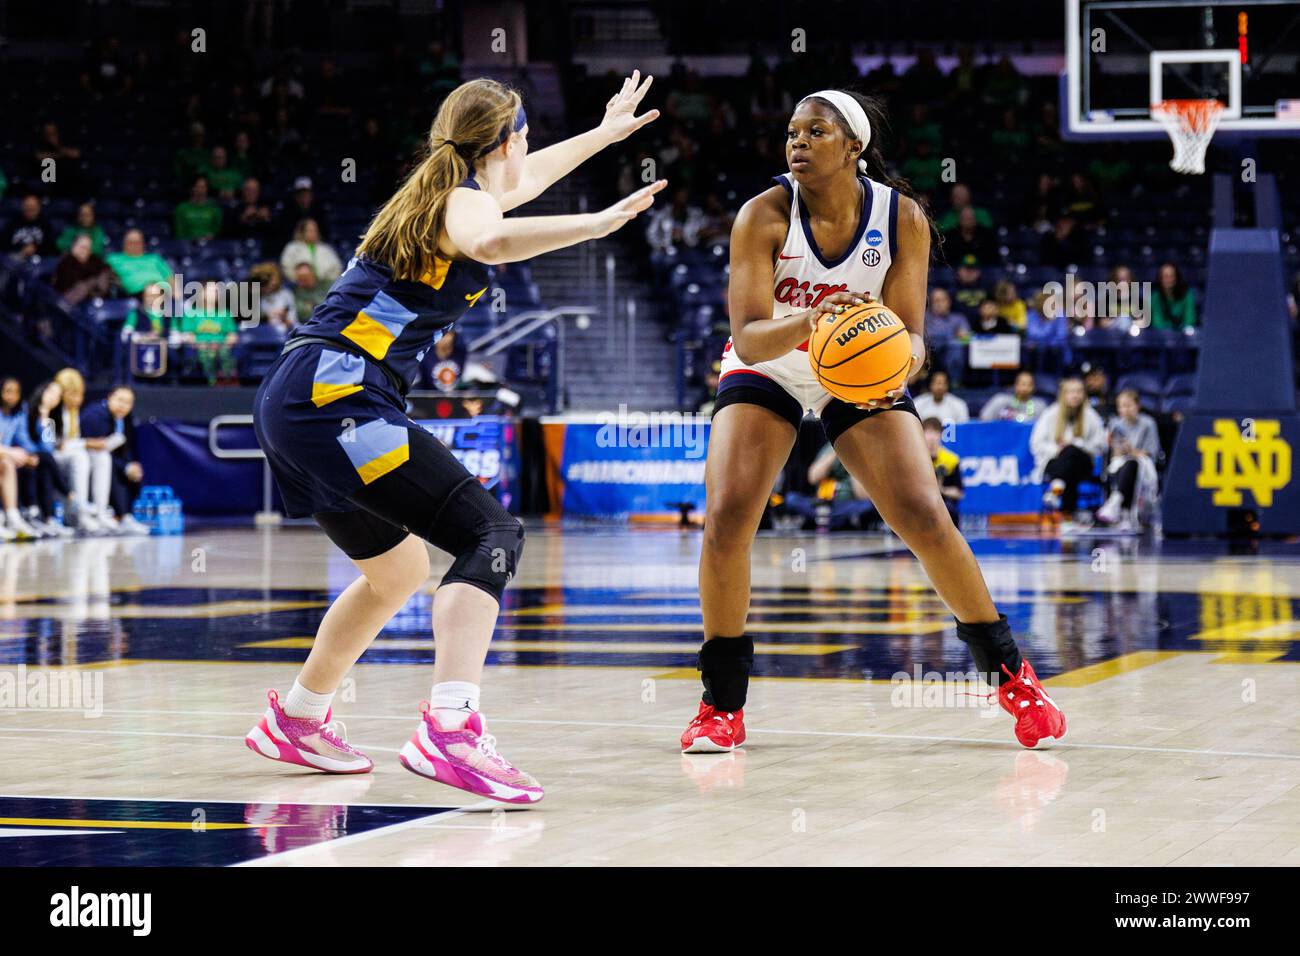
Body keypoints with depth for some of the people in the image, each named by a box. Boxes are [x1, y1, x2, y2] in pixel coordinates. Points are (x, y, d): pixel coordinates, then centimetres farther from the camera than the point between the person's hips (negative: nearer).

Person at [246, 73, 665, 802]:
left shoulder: (437, 192, 23)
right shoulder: (464, 200, -5)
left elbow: (526, 178, 44)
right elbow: (492, 242, -32)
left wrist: (606, 133, 57)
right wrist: (600, 222, -32)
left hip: (296, 405, 10)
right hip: (338, 396, -10)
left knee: (399, 571, 27)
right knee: (492, 534, -18)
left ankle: (296, 721, 40)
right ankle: (451, 729, -36)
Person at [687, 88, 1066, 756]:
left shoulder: (903, 218, -18)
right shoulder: (763, 216, -23)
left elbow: (911, 333, -16)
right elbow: (749, 334, -29)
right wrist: (806, 324, -50)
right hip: (765, 374, -1)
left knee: (926, 521, -12)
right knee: (725, 520, -19)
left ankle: (1010, 674, 8)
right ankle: (723, 703, -3)